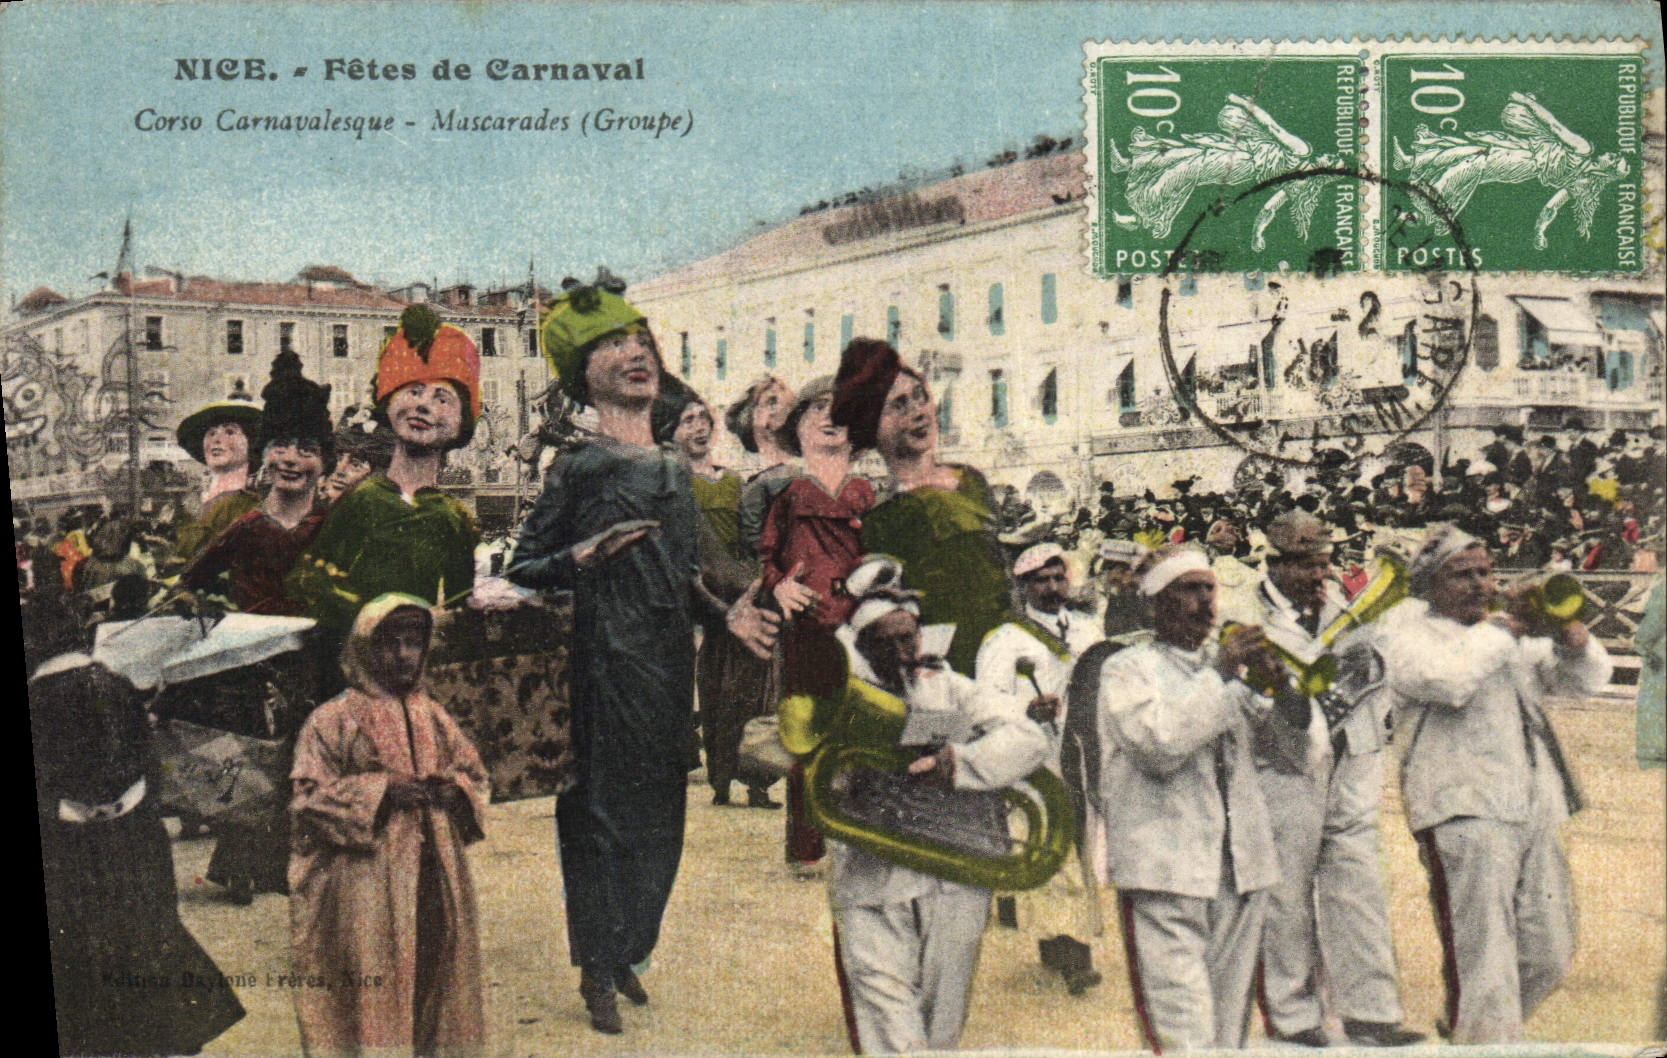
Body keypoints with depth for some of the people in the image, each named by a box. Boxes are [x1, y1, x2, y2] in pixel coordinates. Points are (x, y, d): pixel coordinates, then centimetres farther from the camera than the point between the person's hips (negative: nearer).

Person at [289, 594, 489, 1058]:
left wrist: (455, 789, -1)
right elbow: (308, 797, -6)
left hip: (435, 879, 5)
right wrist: (380, 791, -15)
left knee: (436, 975, 8)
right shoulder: (332, 720, -1)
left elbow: (475, 771, 23)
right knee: (373, 991, -6)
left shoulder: (434, 717, 14)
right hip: (364, 888, -5)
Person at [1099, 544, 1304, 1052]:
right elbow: (1159, 746, -14)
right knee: (1180, 1022, -11)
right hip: (1167, 870, -5)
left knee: (1230, 1017, 10)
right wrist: (1219, 675, -14)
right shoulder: (1127, 668, 2)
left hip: (1241, 866, 6)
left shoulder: (1234, 666, 19)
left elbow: (1292, 737, 14)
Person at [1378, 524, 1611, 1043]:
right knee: (1483, 964, -9)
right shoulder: (1406, 628, 1)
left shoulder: (1507, 632, 23)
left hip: (1533, 813, 8)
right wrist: (1507, 629, -8)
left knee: (1548, 956, 14)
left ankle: (1468, 1030, 32)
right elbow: (1448, 679, -19)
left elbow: (1590, 678, 19)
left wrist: (1568, 635, -2)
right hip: (1462, 811, -7)